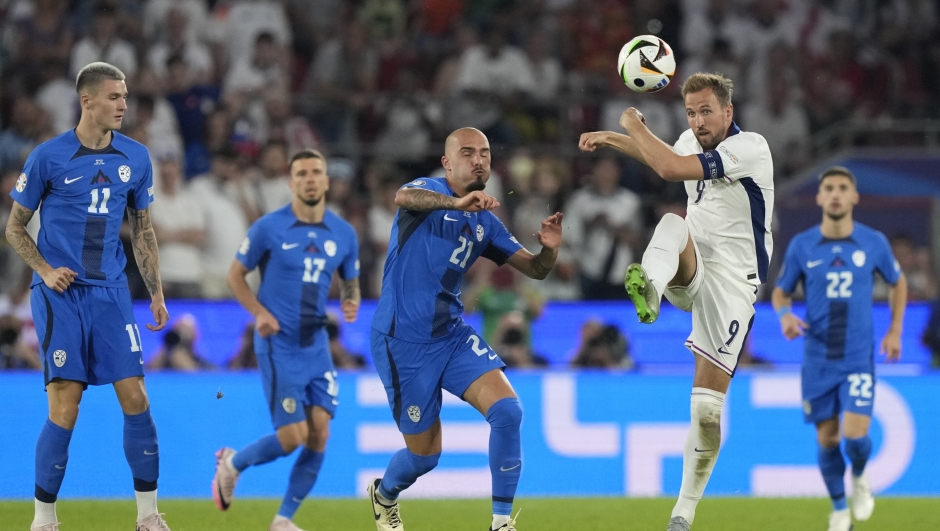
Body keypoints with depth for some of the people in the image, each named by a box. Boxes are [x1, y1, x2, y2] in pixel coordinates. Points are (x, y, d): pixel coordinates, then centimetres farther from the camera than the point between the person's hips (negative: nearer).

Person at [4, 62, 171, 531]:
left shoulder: (135, 158, 6)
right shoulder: (48, 157, -5)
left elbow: (142, 231, 16)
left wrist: (156, 293, 10)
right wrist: (46, 270, -11)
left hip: (110, 293, 4)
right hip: (60, 295, -4)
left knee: (135, 398, -3)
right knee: (65, 408, -10)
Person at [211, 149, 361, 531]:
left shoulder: (344, 234, 5)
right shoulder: (269, 228, -8)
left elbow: (351, 282, 17)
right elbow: (235, 274, 2)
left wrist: (352, 302, -7)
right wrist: (259, 312, -13)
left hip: (317, 345, 5)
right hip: (280, 346, -5)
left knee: (319, 434, -5)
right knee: (293, 436, -11)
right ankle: (232, 463, 20)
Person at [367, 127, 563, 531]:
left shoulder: (485, 222, 10)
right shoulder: (430, 190, -9)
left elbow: (535, 269, 11)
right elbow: (403, 197, -34)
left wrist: (549, 249, -14)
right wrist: (457, 202, -54)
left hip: (452, 335, 5)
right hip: (403, 341, -5)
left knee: (507, 410, -17)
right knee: (425, 455, 3)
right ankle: (384, 494, 38)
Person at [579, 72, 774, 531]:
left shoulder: (751, 148, -17)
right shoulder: (691, 142, 5)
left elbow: (671, 168, -26)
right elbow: (664, 159, 34)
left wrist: (635, 127, -13)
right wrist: (611, 139, 32)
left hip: (732, 281, -5)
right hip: (690, 272, 5)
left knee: (709, 399, -10)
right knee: (673, 224, -31)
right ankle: (649, 288, -62)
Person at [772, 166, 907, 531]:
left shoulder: (874, 243, -3)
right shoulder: (801, 246, -3)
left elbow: (898, 283, 14)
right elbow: (780, 292, 8)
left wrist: (895, 331, 7)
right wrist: (784, 314, -15)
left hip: (859, 357, -1)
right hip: (818, 359, 1)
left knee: (855, 435, -14)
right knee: (827, 439, 3)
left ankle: (860, 477, 21)